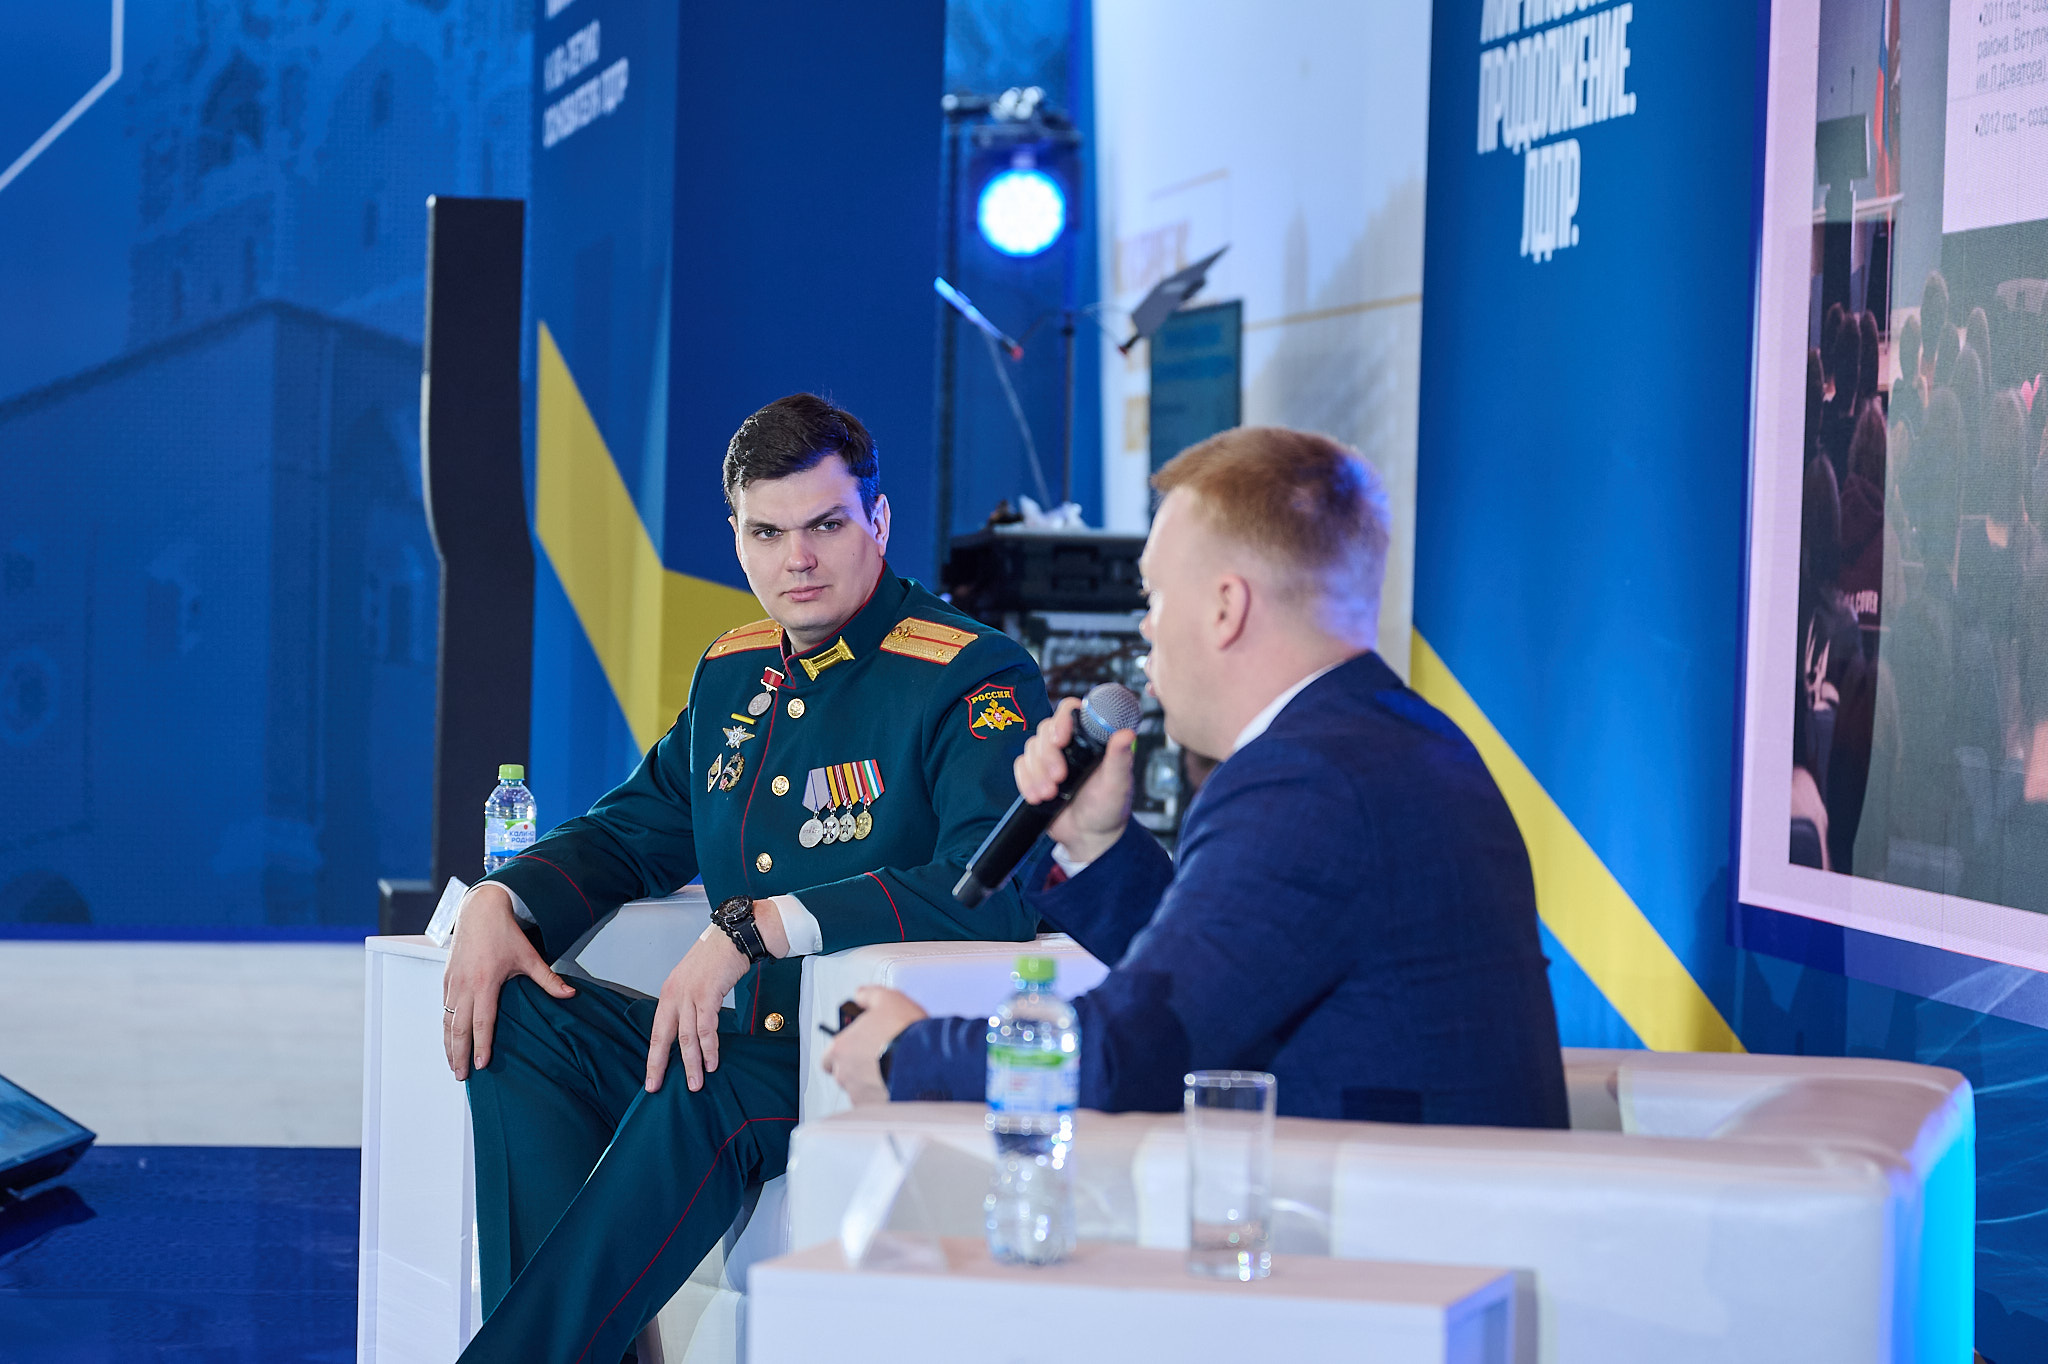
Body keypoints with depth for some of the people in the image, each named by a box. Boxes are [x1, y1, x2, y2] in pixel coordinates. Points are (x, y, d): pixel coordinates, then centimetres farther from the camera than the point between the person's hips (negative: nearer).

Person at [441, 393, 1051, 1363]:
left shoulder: (976, 680, -10)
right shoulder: (733, 674, 15)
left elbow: (994, 891, -25)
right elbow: (634, 833, 26)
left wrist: (757, 928, -30)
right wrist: (499, 901, 3)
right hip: (749, 1039, 8)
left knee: (698, 1099, -35)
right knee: (519, 1022, -11)